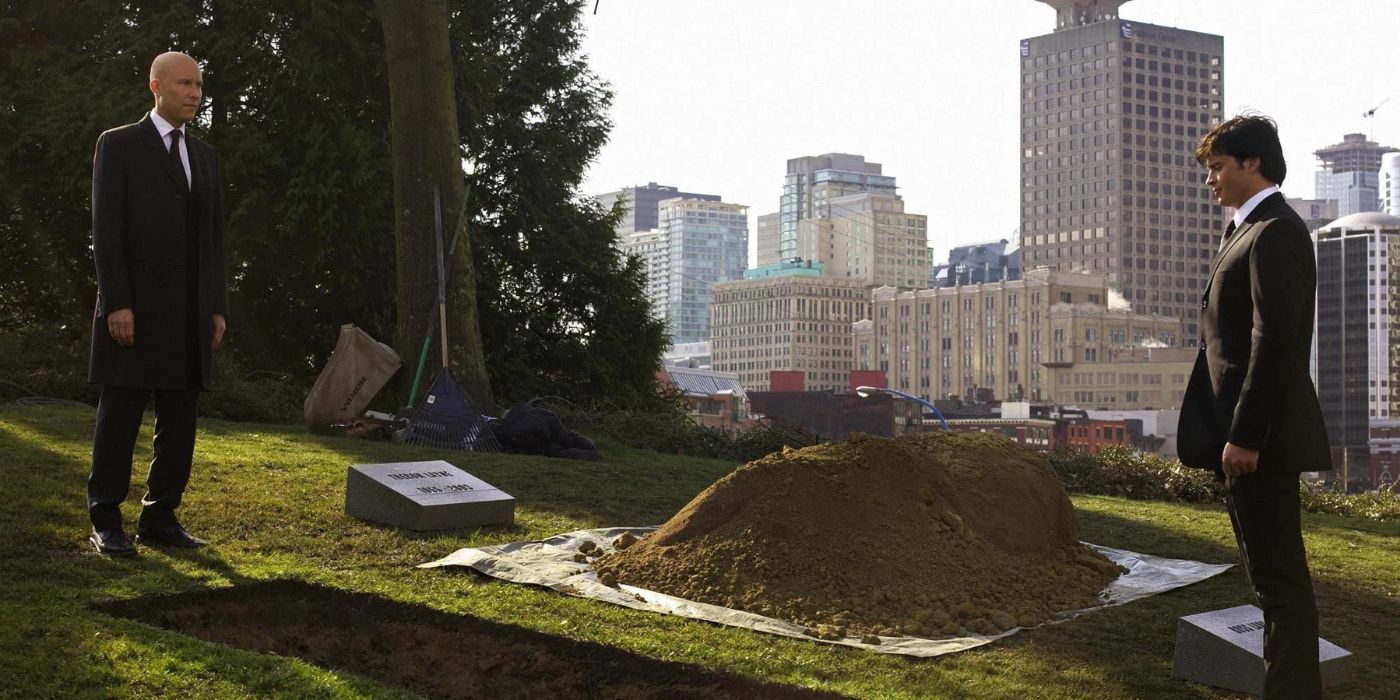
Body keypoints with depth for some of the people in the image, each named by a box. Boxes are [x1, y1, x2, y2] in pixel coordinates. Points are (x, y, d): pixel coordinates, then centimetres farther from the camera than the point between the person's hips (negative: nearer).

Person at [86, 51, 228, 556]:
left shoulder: (204, 157, 17)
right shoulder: (119, 145, -1)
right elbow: (106, 230, -8)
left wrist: (218, 308, 9)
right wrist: (116, 304, -15)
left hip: (191, 316, 6)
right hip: (135, 311, -6)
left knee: (179, 422, 5)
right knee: (120, 416, -3)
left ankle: (160, 521, 12)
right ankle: (106, 525, 2)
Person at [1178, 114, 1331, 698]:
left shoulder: (1275, 232, -13)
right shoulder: (1248, 231, 18)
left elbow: (1274, 341, -20)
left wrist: (1245, 435, -22)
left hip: (1261, 434, -10)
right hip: (1242, 432, 10)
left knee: (1278, 574, -7)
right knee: (1270, 571, 15)